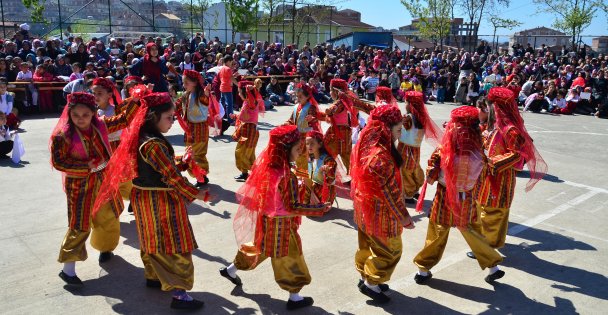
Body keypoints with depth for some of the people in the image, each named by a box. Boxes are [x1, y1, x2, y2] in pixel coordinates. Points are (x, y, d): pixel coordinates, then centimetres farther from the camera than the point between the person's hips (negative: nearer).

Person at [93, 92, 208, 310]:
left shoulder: (140, 137, 3)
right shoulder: (153, 144, -26)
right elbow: (172, 176, -23)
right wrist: (197, 194, -15)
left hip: (145, 197, 10)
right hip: (161, 201, -9)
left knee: (154, 240, 24)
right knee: (174, 245, -1)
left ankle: (152, 277, 41)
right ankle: (179, 294, 5)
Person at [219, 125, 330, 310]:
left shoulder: (266, 163, -8)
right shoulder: (286, 177, -31)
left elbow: (254, 191, 5)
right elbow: (293, 207, -26)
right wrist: (320, 209, -19)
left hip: (266, 219, 8)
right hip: (281, 224, -8)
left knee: (259, 247, 29)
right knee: (289, 258, 10)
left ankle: (231, 270, 47)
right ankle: (294, 297, 26)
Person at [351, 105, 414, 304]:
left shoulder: (363, 147, -3)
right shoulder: (381, 157, -31)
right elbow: (391, 193, -25)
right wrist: (404, 218, -13)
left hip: (364, 209, 8)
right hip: (381, 213, -8)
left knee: (368, 246, 24)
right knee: (390, 250, 12)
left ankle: (366, 278, 40)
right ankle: (371, 283, 22)